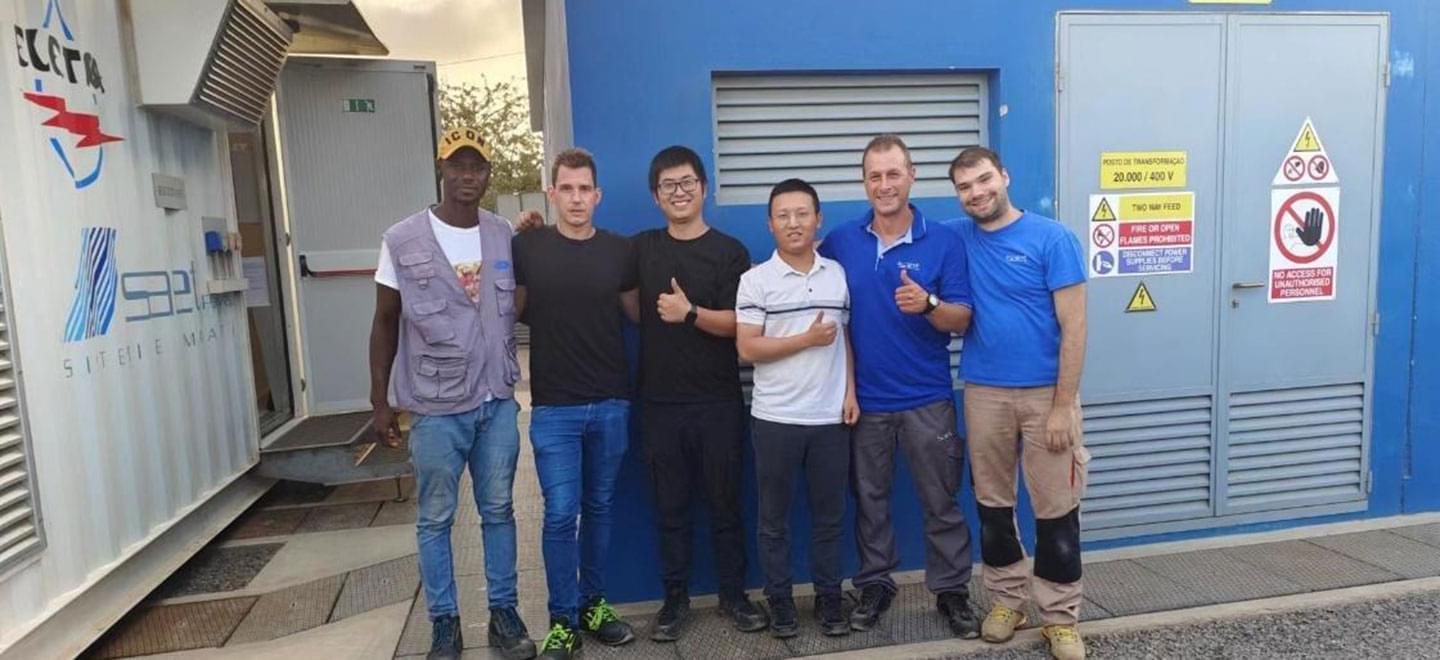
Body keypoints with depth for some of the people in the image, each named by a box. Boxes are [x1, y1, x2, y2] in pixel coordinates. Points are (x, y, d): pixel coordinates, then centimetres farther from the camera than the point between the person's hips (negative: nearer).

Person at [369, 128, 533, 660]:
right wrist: (380, 401, 1)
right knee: (435, 519, 8)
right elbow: (385, 323, 2)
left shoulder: (504, 236, 3)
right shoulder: (402, 241, -4)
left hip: (498, 401, 2)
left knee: (498, 512, 12)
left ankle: (504, 612, 26)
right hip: (436, 407, -2)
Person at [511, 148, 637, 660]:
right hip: (554, 406, -2)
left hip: (612, 403, 2)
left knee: (599, 509, 13)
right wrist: (555, 324, -3)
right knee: (561, 513, -1)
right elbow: (515, 311, 10)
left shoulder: (620, 251, 2)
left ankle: (594, 605, 29)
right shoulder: (526, 247, -3)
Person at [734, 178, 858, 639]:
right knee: (774, 518, 9)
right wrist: (807, 339, -13)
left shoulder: (837, 274, 7)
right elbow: (747, 349, -10)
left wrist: (850, 390, 2)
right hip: (776, 419, -2)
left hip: (830, 417, 3)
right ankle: (779, 600, 23)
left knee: (829, 515, 12)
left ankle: (829, 597, 26)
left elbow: (845, 337, 12)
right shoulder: (756, 280, -5)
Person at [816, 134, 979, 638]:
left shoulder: (944, 242, -5)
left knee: (941, 502, 9)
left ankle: (952, 590, 25)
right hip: (863, 399, 2)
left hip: (927, 398, -1)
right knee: (869, 499, 14)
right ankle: (874, 585, 30)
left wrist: (928, 304, -28)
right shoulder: (840, 243, 0)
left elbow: (961, 319, -6)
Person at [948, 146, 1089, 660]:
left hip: (1046, 393, -3)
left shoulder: (1052, 238, -6)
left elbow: (1074, 326, -9)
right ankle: (1006, 599, 30)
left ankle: (1060, 617, 19)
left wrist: (1063, 406, -13)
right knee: (993, 504, 12)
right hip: (983, 393, 3)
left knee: (1056, 509, 4)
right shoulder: (957, 238, 3)